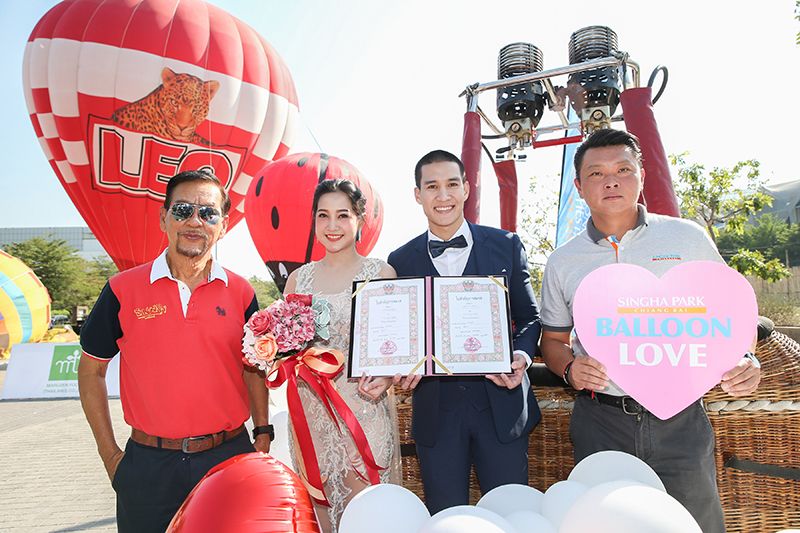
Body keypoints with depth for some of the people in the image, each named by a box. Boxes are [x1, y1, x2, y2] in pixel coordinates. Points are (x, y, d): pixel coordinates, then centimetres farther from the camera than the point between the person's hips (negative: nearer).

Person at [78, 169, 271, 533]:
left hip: (229, 456, 1)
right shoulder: (123, 289, -5)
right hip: (148, 463, -1)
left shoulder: (241, 292, -1)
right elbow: (91, 369, 5)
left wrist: (262, 435, 5)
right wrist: (110, 454, 2)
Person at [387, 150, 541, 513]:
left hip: (501, 404, 0)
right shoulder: (401, 261, 3)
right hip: (435, 411, 1)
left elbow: (529, 316, 7)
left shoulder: (506, 245, 2)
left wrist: (521, 355, -12)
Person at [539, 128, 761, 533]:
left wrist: (742, 360, -10)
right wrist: (570, 369, -9)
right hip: (600, 422, 1)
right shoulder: (562, 262, 3)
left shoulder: (688, 238, 1)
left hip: (680, 419, 0)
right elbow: (554, 339, 11)